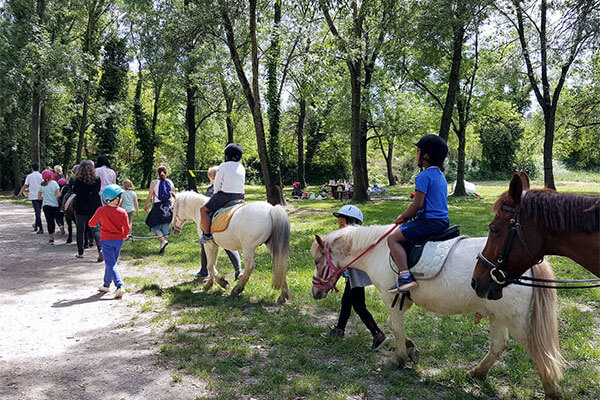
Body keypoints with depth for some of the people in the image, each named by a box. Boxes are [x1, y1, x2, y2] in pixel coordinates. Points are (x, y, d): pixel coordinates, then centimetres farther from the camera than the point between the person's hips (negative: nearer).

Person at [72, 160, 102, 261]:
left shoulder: (78, 180, -9)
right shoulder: (97, 180, -4)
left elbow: (74, 191, 6)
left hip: (81, 209, -1)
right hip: (94, 208, 1)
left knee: (80, 230, 12)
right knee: (95, 229, 2)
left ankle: (80, 252, 19)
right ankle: (100, 248, -19)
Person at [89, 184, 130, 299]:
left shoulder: (101, 210, -7)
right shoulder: (122, 212, -8)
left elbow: (91, 224, 2)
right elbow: (127, 228, -8)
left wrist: (97, 219, 23)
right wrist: (124, 236, 13)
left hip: (106, 241, -2)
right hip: (119, 240, 2)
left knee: (110, 264, -5)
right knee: (111, 263, 18)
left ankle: (119, 286, -21)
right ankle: (106, 285, 31)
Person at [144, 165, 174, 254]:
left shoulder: (154, 182, -8)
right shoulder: (170, 182, 2)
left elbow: (150, 196, -6)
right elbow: (174, 194, 8)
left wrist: (145, 205, 9)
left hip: (158, 206, -4)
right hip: (168, 206, 4)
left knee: (155, 226, 7)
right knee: (165, 226, 11)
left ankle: (163, 240, -14)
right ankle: (162, 246, 15)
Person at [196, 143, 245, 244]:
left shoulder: (223, 166, -8)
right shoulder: (242, 167, 10)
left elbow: (217, 184, -5)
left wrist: (216, 194, 13)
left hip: (225, 195, -6)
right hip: (240, 197, 7)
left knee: (204, 209, 4)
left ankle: (207, 234, -5)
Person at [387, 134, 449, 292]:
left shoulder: (424, 176, -15)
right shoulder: (441, 175, 16)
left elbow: (417, 204, -18)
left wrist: (402, 217, -2)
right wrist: (409, 215, 19)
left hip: (429, 222, -10)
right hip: (443, 221, 10)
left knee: (393, 238, -9)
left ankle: (405, 277, -20)